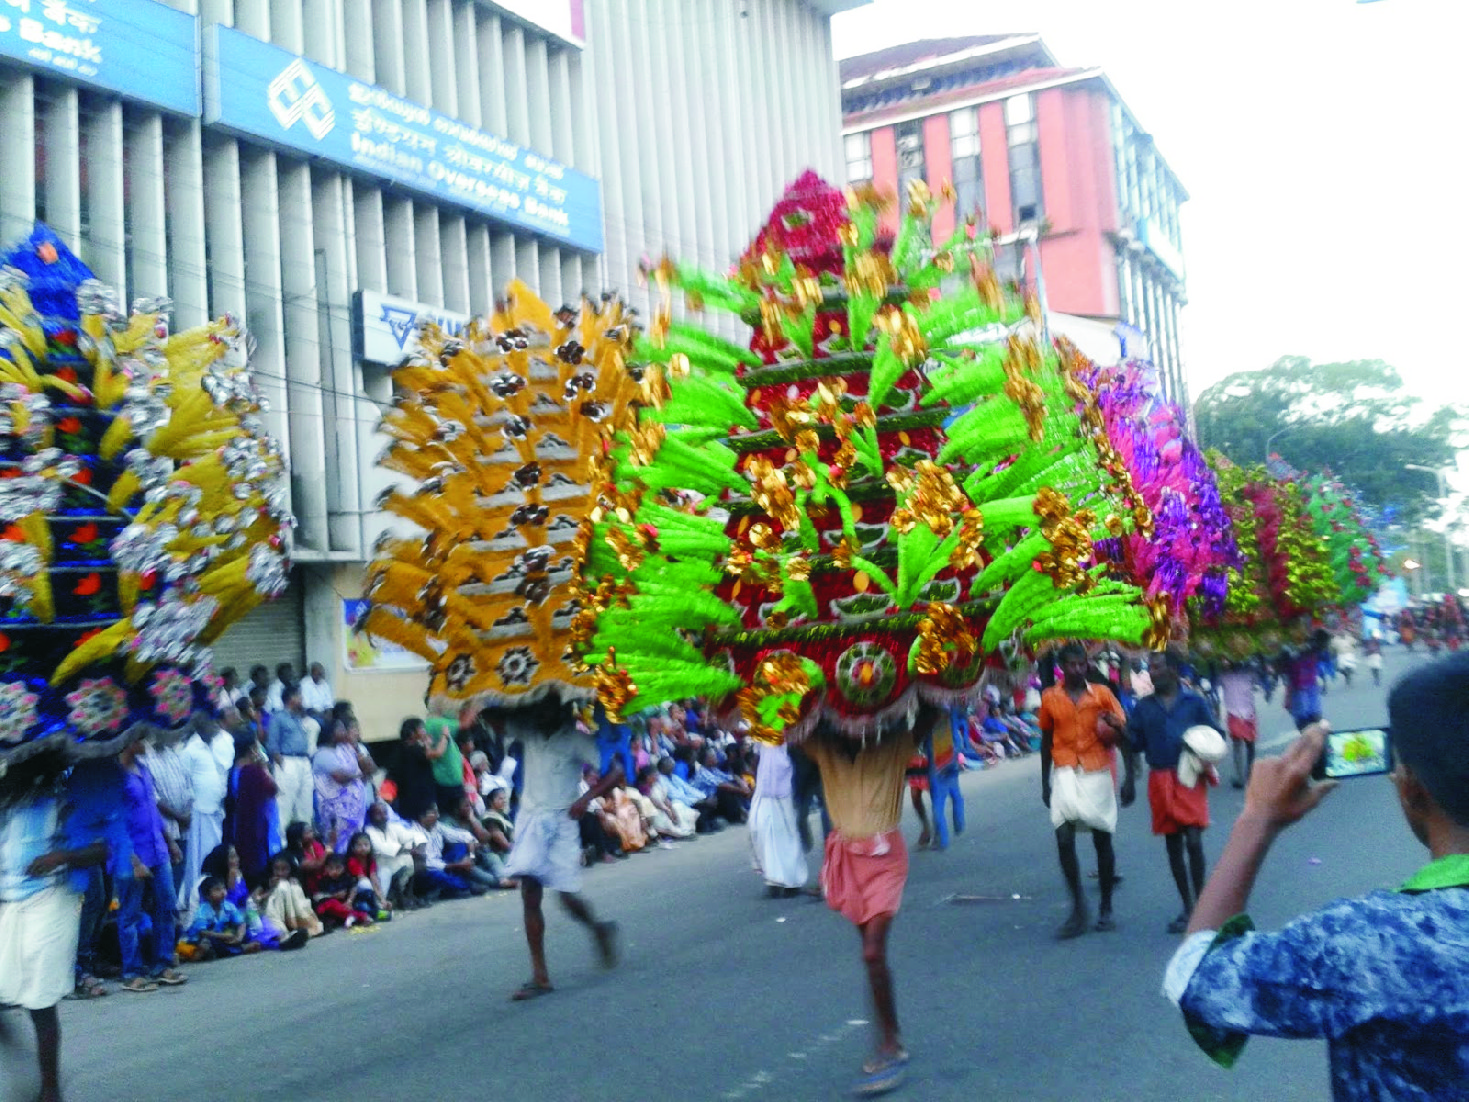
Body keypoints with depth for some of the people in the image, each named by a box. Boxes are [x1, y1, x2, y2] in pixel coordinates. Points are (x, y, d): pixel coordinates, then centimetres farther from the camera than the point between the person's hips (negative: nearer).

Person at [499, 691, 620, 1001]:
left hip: (561, 822, -4)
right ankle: (540, 976, 1)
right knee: (530, 896, -4)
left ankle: (599, 929, 30)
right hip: (530, 820, 4)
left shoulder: (575, 739, -6)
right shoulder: (527, 732, 7)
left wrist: (587, 798, -24)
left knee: (568, 898, -5)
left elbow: (616, 772, -11)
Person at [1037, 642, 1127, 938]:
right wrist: (1045, 783, 15)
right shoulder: (1050, 698, 5)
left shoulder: (1102, 694, 3)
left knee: (1103, 840, 6)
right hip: (1065, 774, 0)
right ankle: (1078, 907, 1)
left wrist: (1113, 726, -14)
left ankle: (1106, 909, 18)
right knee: (1064, 839, -12)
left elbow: (1124, 733, 9)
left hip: (1098, 773, 0)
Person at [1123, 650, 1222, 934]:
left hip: (1189, 777, -3)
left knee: (1193, 841, -10)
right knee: (1173, 846, 8)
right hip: (1160, 780, 3)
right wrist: (1130, 780, 3)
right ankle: (1187, 907, 19)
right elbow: (1134, 746, 10)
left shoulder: (1194, 702, 1)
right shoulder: (1143, 707, 7)